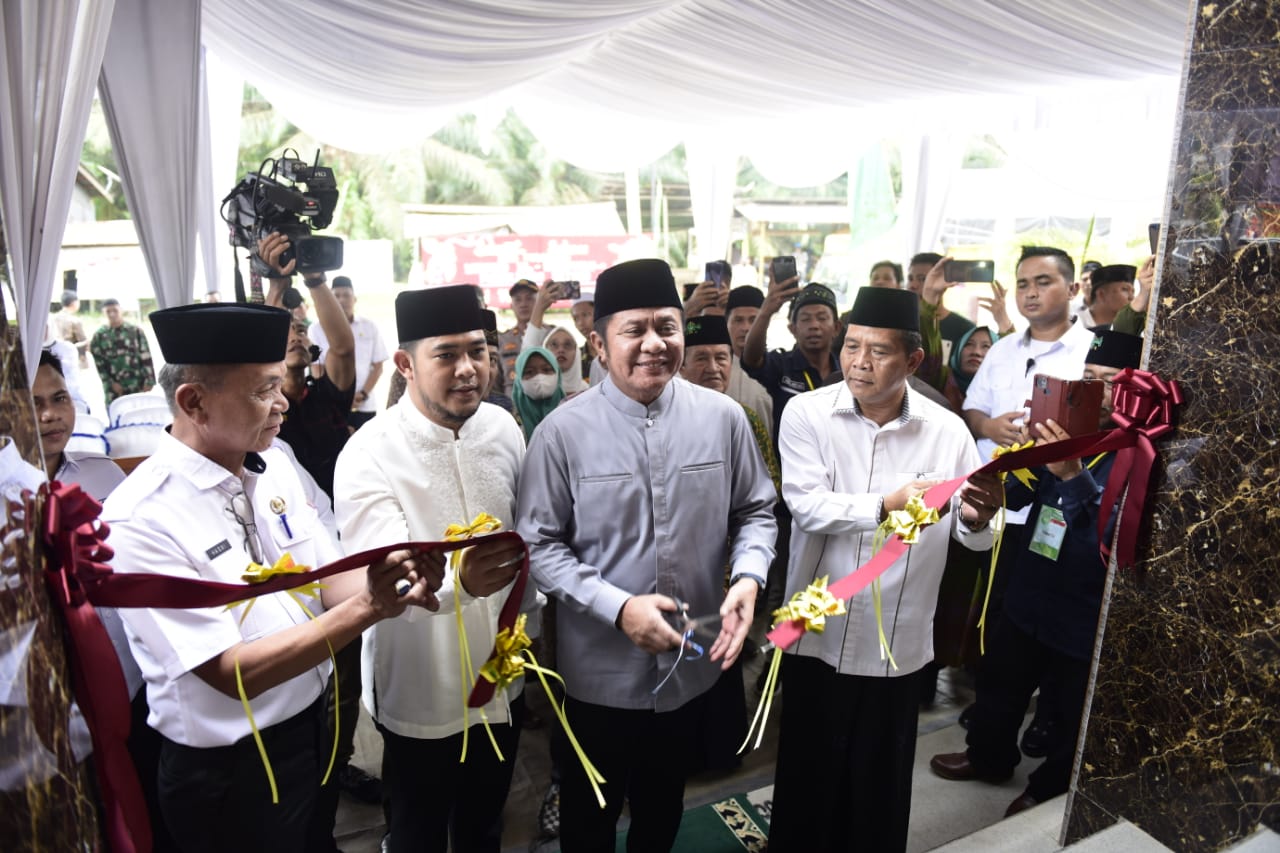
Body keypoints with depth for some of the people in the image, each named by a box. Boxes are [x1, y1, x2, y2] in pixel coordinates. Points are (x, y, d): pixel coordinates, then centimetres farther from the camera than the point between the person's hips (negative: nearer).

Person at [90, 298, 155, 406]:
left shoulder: (135, 331, 4)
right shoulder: (99, 335, 5)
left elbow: (146, 358, 1)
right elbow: (98, 363, 3)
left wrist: (149, 381, -6)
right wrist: (110, 383, -6)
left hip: (137, 386, 0)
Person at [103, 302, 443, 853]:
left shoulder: (273, 466, -5)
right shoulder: (140, 520, -24)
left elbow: (330, 581, -3)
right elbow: (233, 674, -24)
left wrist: (393, 585, -24)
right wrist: (367, 608, -32)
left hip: (317, 726, 6)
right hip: (229, 773, -6)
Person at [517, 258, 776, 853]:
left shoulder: (723, 417, -7)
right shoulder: (563, 432, -15)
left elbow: (755, 511, 3)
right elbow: (538, 544, -12)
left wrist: (748, 577, -16)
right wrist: (617, 607, -22)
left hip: (695, 665, 3)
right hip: (600, 673, -2)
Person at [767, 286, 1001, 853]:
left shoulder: (947, 430, -5)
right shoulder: (806, 412, -9)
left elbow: (972, 538, -3)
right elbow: (806, 505, -20)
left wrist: (976, 519, -25)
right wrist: (886, 504, -33)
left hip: (897, 642, 1)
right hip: (817, 632, 0)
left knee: (881, 779, 18)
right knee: (808, 769, 17)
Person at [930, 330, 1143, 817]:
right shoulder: (1069, 429, 0)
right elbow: (1017, 497, 2)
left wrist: (1073, 474, -38)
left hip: (1085, 620, -6)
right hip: (1027, 598, 6)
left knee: (1072, 720, 16)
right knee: (999, 685, 25)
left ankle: (1048, 792, 43)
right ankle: (988, 758, 51)